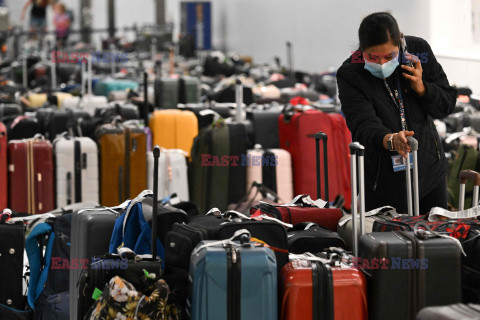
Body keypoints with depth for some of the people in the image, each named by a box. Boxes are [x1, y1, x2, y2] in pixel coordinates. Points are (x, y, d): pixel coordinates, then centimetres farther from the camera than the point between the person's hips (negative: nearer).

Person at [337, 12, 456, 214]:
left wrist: (420, 87, -19)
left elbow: (447, 106, 0)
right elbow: (364, 127, -31)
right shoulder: (349, 75, -18)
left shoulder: (418, 50, -9)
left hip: (430, 169, 4)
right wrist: (390, 140, -51)